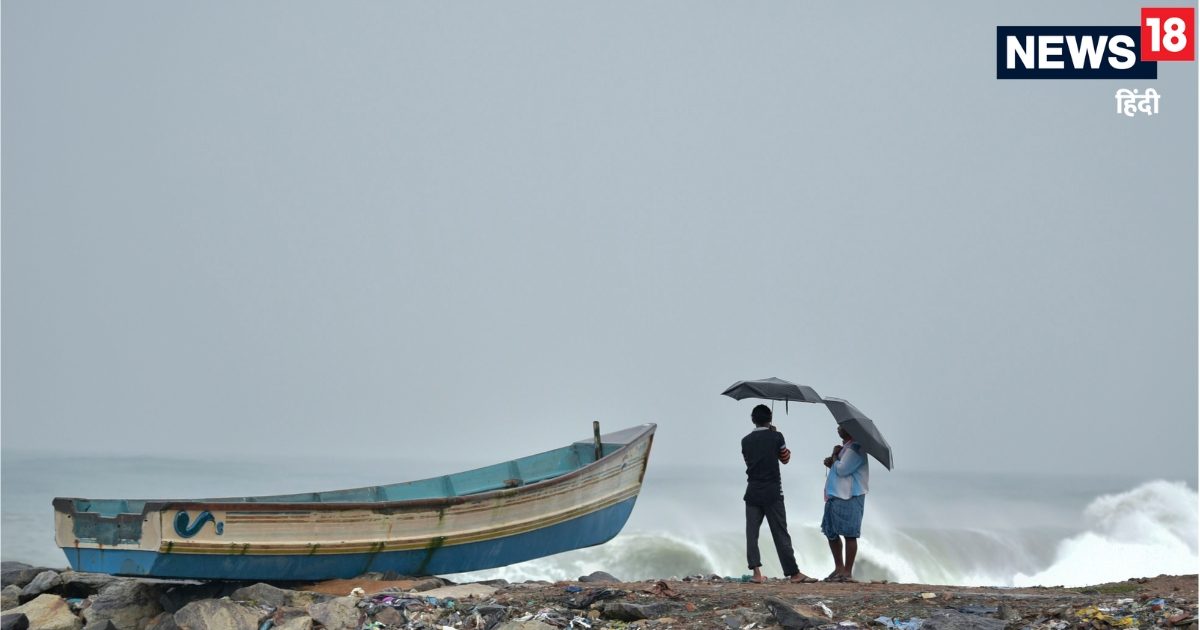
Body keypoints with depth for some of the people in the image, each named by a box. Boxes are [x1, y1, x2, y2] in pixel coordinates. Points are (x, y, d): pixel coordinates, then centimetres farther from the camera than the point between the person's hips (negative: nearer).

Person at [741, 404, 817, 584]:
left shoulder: (746, 441, 4)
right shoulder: (776, 437, -5)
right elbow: (785, 459, 8)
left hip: (753, 492, 2)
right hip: (772, 492, -2)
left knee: (752, 532, 3)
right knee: (780, 533, 1)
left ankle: (756, 572, -7)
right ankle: (793, 573, 3)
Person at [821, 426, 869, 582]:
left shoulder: (856, 449, -13)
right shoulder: (845, 447, 18)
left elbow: (842, 469, -21)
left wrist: (835, 456, -4)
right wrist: (831, 463, 6)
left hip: (849, 497, -10)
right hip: (835, 496, 11)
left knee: (849, 534, -5)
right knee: (831, 532, 14)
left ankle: (848, 572, -2)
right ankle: (839, 567, 23)